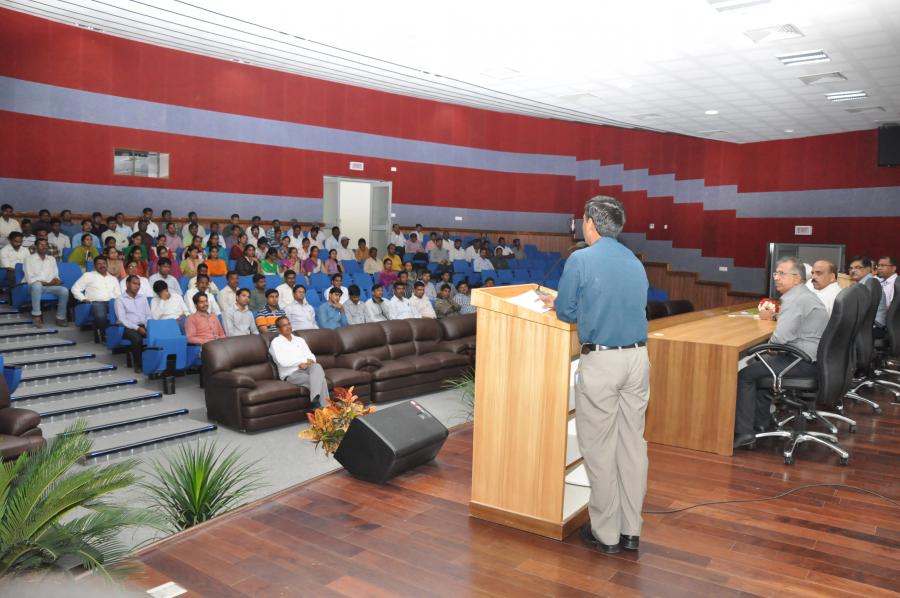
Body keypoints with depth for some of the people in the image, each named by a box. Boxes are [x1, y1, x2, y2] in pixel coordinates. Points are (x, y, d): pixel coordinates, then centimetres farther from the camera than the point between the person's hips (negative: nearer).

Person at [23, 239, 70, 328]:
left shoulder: (52, 259, 19)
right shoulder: (29, 259, 3)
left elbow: (56, 276, 16)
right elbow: (30, 279, -6)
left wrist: (56, 280, -10)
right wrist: (47, 282, -15)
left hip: (50, 286, 4)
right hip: (35, 286, -4)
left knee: (64, 290, -27)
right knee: (37, 285, -40)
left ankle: (60, 318, -18)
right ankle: (36, 315, -28)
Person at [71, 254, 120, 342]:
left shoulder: (113, 278, 28)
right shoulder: (88, 275, 17)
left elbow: (118, 294, 25)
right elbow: (75, 288, 12)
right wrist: (83, 299, -2)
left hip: (112, 302, 3)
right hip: (96, 302, -3)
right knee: (101, 316, -39)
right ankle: (101, 333, -12)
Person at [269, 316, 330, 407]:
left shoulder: (300, 340, 23)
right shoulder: (276, 342, 4)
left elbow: (311, 356, 14)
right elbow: (283, 362, -12)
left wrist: (308, 362, -12)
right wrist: (304, 360, -9)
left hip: (306, 369, 5)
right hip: (291, 374, -5)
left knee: (317, 367, -33)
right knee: (320, 379, -30)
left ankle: (315, 399, -43)